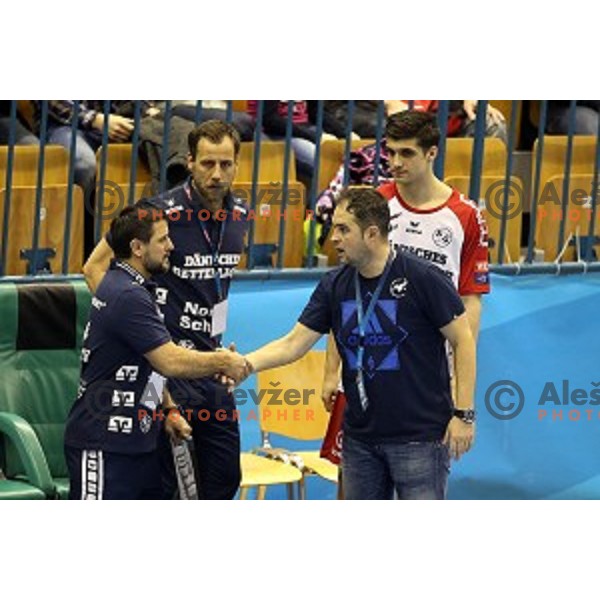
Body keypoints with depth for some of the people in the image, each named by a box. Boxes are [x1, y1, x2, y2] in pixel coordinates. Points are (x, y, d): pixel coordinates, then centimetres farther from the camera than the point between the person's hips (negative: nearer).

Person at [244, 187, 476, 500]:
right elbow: (294, 343, 3)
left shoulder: (423, 278, -12)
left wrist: (463, 413, -12)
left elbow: (462, 340, -8)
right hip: (360, 436, 6)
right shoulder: (335, 286, 4)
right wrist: (245, 364, -14)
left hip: (420, 436, -6)